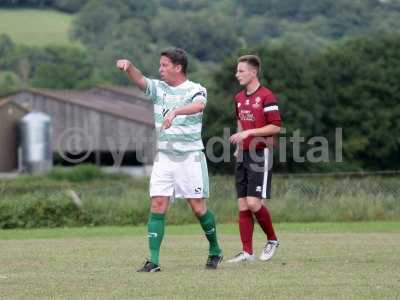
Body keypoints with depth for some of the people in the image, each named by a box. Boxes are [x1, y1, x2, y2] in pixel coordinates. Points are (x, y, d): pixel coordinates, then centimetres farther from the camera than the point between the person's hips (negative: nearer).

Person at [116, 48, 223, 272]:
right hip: (164, 157, 4)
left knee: (198, 208, 0)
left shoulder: (195, 90, -7)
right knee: (158, 205, -7)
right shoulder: (158, 88, 9)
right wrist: (128, 66, -30)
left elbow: (199, 105, -29)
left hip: (190, 157, -4)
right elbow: (140, 80, -8)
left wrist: (175, 112, -47)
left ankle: (215, 251, 22)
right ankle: (153, 260, -9)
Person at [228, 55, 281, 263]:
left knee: (253, 203, -14)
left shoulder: (266, 96, -10)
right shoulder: (239, 98, 14)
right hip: (243, 155, 8)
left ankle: (272, 240, 8)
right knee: (242, 205, 2)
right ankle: (247, 252, 5)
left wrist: (249, 133, -18)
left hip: (261, 154, -8)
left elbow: (275, 127, -14)